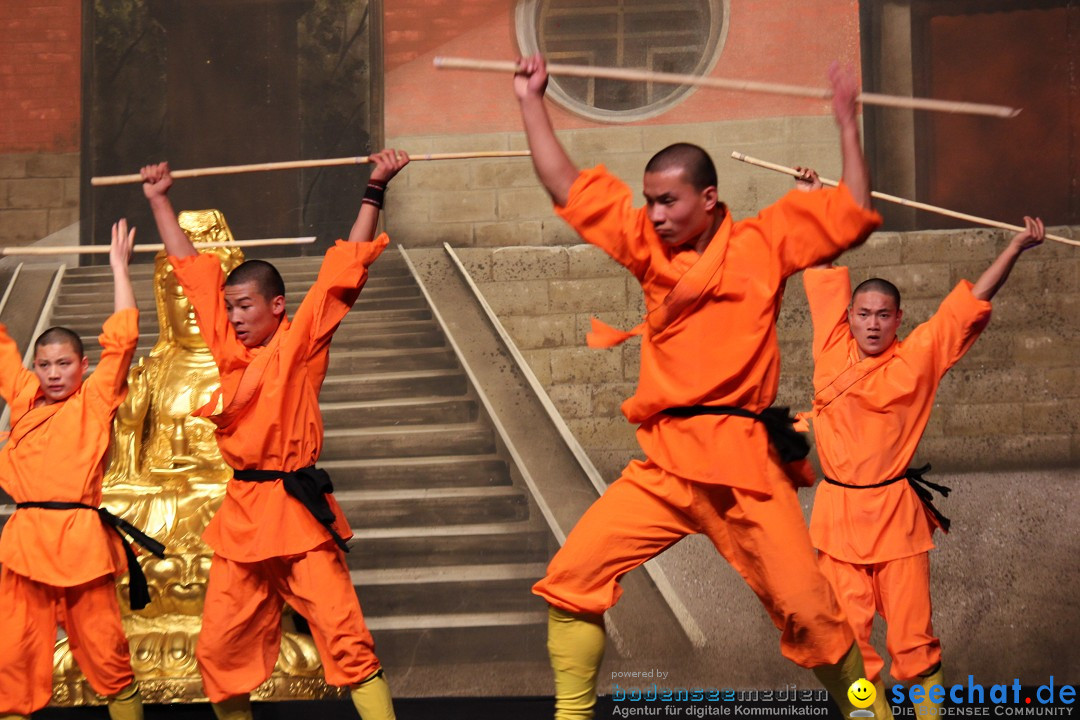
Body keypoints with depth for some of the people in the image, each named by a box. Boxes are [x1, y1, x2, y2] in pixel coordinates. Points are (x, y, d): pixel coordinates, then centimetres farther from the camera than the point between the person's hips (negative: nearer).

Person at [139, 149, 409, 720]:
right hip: (240, 515, 5)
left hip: (299, 512, -5)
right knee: (220, 650, 6)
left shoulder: (301, 343, 0)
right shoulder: (229, 348, 12)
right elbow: (193, 270, 19)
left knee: (345, 640, -10)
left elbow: (345, 269, -3)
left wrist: (374, 191, -6)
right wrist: (159, 200, 25)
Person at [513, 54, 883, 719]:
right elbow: (569, 188, 16)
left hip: (744, 463, -3)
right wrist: (532, 101, 16)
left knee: (807, 610, -5)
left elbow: (854, 214, 9)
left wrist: (847, 122, 6)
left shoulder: (763, 243, 6)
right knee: (570, 581, -7)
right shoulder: (651, 248, 13)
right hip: (663, 464, 3)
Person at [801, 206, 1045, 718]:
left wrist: (1016, 247, -3)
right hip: (837, 510, 2)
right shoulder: (833, 348, 5)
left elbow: (970, 303, 2)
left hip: (896, 512, -2)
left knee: (912, 633, -2)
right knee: (849, 632, 0)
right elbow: (824, 271, 14)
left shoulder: (917, 359, 1)